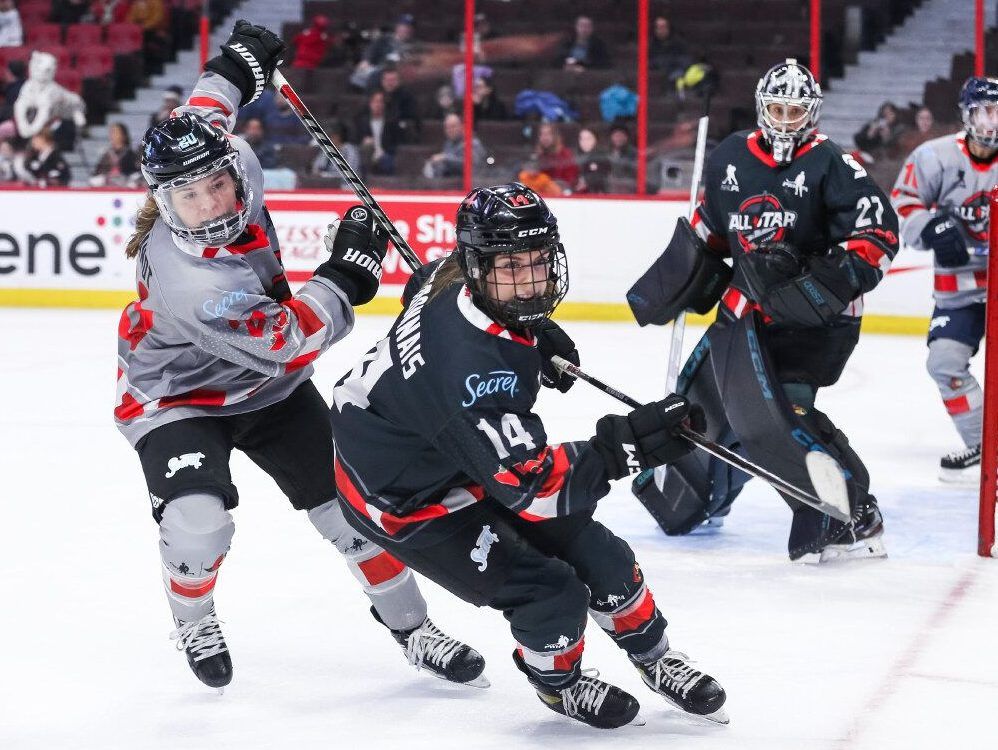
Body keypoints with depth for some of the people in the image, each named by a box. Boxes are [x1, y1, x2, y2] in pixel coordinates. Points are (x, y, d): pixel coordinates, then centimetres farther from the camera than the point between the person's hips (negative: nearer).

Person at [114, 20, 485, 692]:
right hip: (178, 401, -7)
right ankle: (193, 621, 7)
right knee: (197, 520, -27)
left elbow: (203, 119, 5)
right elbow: (285, 342, -32)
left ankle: (409, 623, 19)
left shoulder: (235, 165, -19)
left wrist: (234, 70, 18)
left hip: (270, 387, 7)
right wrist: (345, 275, -26)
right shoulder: (189, 279, -39)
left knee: (349, 499, 2)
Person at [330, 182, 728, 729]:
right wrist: (627, 444, -45)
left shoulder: (456, 277, -16)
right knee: (550, 595, -11)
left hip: (469, 455, 9)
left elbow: (424, 285, 13)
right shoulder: (465, 366, -41)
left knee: (596, 555, 8)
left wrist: (537, 332, 10)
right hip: (403, 497, -9)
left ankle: (654, 659, 31)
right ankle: (557, 682, 22)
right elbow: (530, 485, -38)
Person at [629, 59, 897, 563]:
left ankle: (854, 519, -16)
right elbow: (708, 228, 20)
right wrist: (670, 286, 21)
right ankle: (687, 497, 43)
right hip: (746, 304, 7)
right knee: (703, 395, 15)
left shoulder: (831, 165, -11)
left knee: (772, 413, -22)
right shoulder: (729, 159, 6)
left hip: (811, 314, -7)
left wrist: (834, 281, -30)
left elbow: (878, 231, -18)